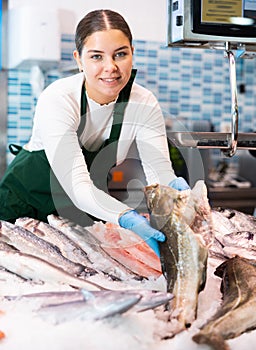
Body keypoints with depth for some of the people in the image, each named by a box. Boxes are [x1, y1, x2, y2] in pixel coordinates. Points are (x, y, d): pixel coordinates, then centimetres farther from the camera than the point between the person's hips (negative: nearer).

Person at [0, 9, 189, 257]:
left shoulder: (143, 104, -16)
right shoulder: (56, 100, -30)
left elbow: (159, 168, -21)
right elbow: (77, 187, -37)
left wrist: (173, 186, -45)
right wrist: (127, 219, -53)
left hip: (90, 207, 3)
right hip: (24, 202, -3)